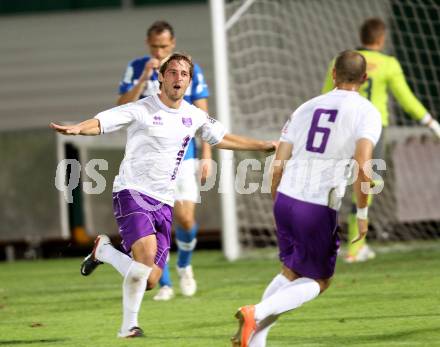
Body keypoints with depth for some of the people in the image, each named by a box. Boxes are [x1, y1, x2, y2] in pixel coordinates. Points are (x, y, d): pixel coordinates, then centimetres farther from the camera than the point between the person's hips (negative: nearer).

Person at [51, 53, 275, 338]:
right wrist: (77, 129, -36)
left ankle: (105, 250, 22)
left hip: (164, 204, 6)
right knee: (146, 259, -27)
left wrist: (266, 146, 30)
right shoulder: (142, 110, -6)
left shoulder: (194, 116, 11)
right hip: (133, 193, -6)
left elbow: (222, 139, 28)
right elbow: (101, 123, -14)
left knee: (150, 280, -3)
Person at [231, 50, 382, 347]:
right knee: (318, 283, 14)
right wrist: (362, 214, -7)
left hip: (286, 200, 5)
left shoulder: (306, 108, 13)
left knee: (291, 273, 24)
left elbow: (278, 167, 10)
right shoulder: (367, 112, -2)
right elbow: (362, 167, -18)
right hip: (319, 210, -5)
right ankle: (257, 313, -7)